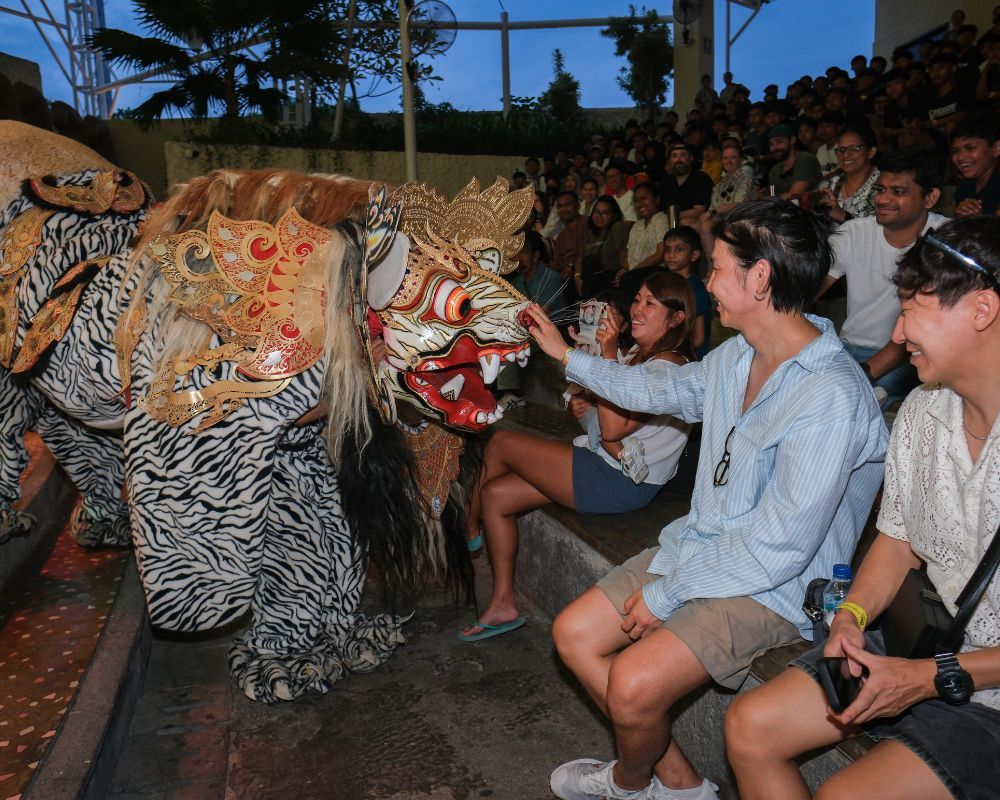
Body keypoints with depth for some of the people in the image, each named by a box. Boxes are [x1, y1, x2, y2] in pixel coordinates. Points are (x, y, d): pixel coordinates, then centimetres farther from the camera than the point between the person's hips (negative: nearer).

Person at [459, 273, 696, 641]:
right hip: (602, 463, 10)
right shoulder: (638, 356, 15)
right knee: (494, 494, 0)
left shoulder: (669, 366, -16)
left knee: (501, 442, -8)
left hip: (622, 483, -10)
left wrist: (608, 353, -22)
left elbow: (613, 429, -24)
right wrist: (584, 406, -3)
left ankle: (467, 533, 18)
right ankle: (503, 604, 9)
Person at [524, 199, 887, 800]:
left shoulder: (832, 397, -26)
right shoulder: (736, 356, 1)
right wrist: (565, 354, 28)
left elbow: (781, 545, -26)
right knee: (574, 633, 3)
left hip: (772, 589, -8)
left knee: (632, 685, -24)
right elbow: (661, 390, 21)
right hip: (700, 546, 9)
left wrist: (666, 595, -18)